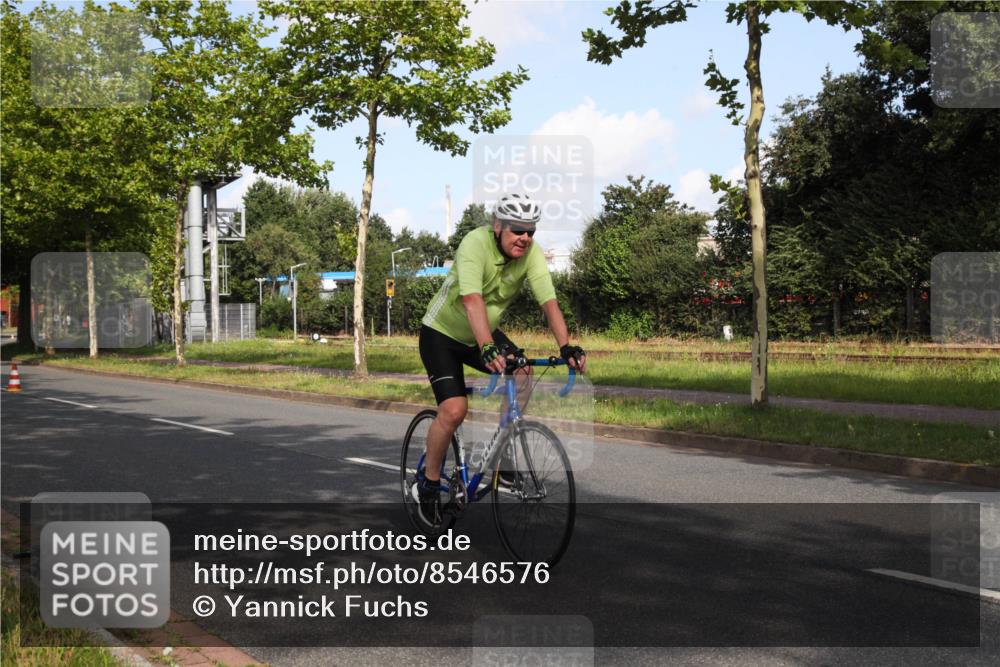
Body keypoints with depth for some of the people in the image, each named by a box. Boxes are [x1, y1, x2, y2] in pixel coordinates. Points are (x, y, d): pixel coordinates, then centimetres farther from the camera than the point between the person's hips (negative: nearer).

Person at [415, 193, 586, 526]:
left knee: (523, 376, -20)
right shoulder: (475, 243, -30)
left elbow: (549, 302, -24)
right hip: (442, 333, -5)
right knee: (454, 410, -19)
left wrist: (566, 346, -39)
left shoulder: (532, 254, -16)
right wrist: (488, 349, -57)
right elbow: (472, 300, -44)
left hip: (483, 335, 5)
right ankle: (428, 484, 1)